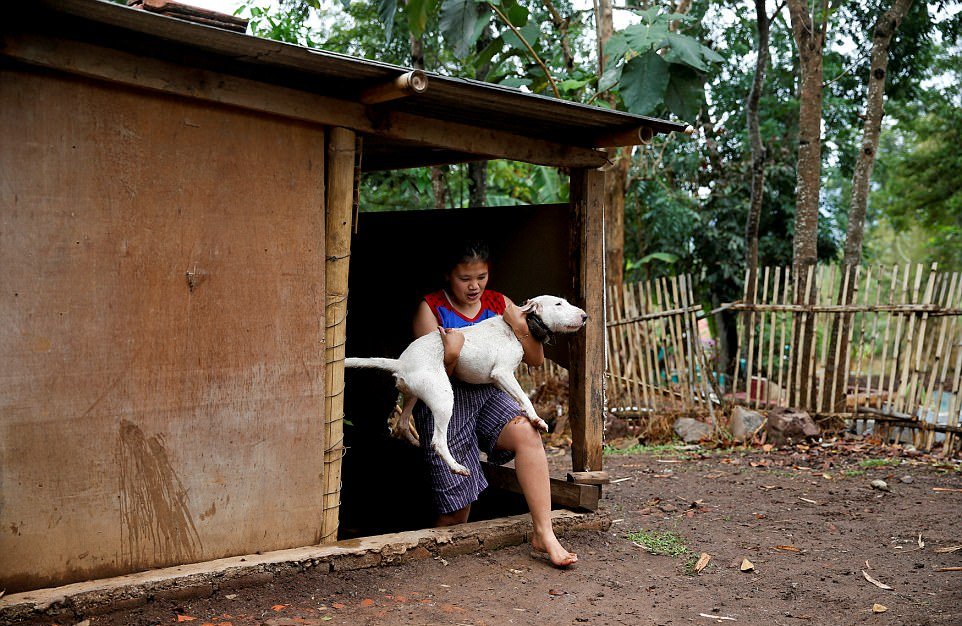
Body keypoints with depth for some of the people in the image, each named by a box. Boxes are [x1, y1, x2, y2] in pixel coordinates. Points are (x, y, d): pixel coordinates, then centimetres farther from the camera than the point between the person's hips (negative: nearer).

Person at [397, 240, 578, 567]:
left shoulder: (499, 304, 9)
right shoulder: (430, 308, -1)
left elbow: (536, 359, 7)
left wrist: (521, 330, -12)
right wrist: (451, 355, -27)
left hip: (488, 393, 3)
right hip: (446, 401, -3)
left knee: (527, 433, -30)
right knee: (456, 509, -8)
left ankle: (544, 534, -26)